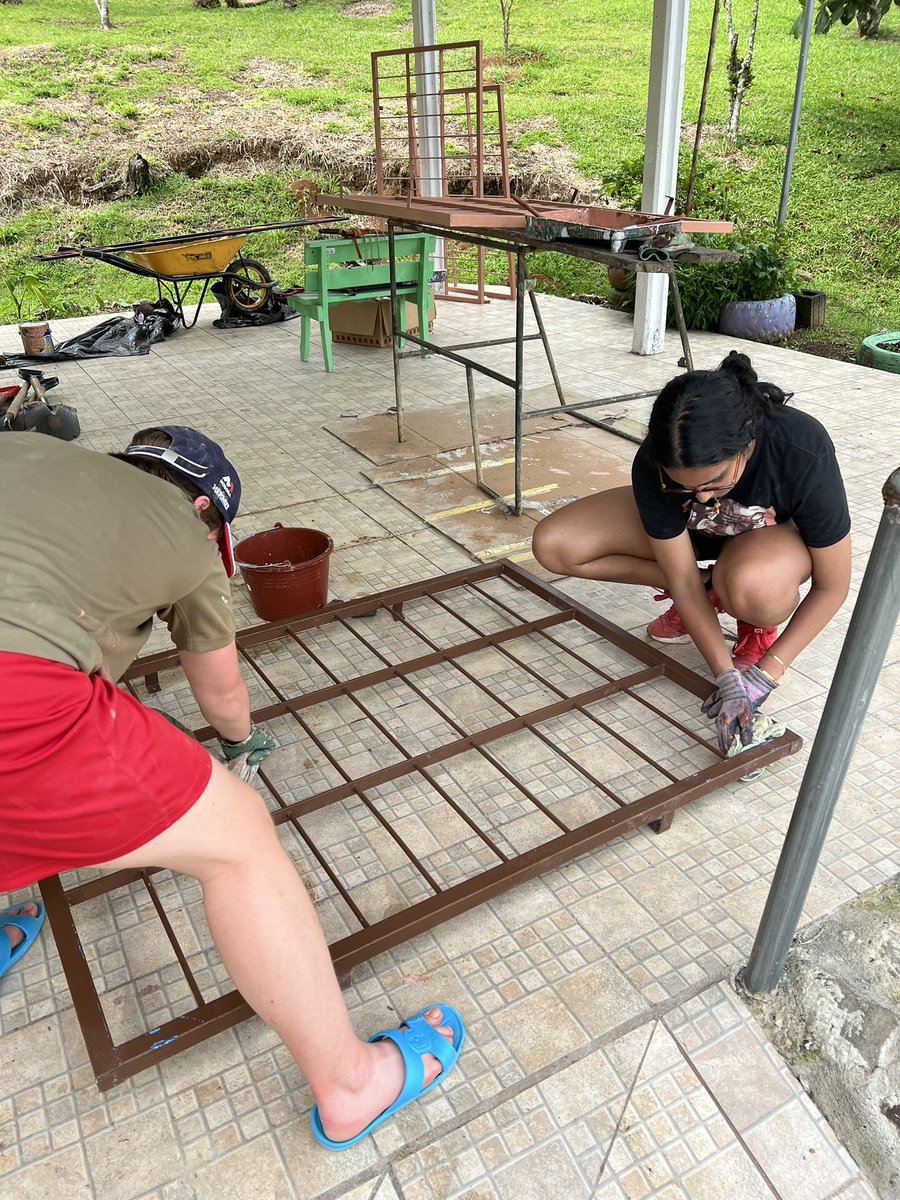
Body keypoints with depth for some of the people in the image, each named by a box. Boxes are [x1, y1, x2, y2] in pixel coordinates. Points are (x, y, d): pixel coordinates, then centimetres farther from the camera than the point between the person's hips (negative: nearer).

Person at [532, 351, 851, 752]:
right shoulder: (653, 467, -32)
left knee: (749, 586, -43)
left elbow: (831, 586, -23)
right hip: (694, 532, 3)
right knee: (553, 545, -17)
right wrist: (726, 676, -27)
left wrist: (767, 672, -27)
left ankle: (760, 624, -3)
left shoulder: (805, 453, -37)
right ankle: (709, 590, -1)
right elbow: (682, 581, -21)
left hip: (777, 534, -3)